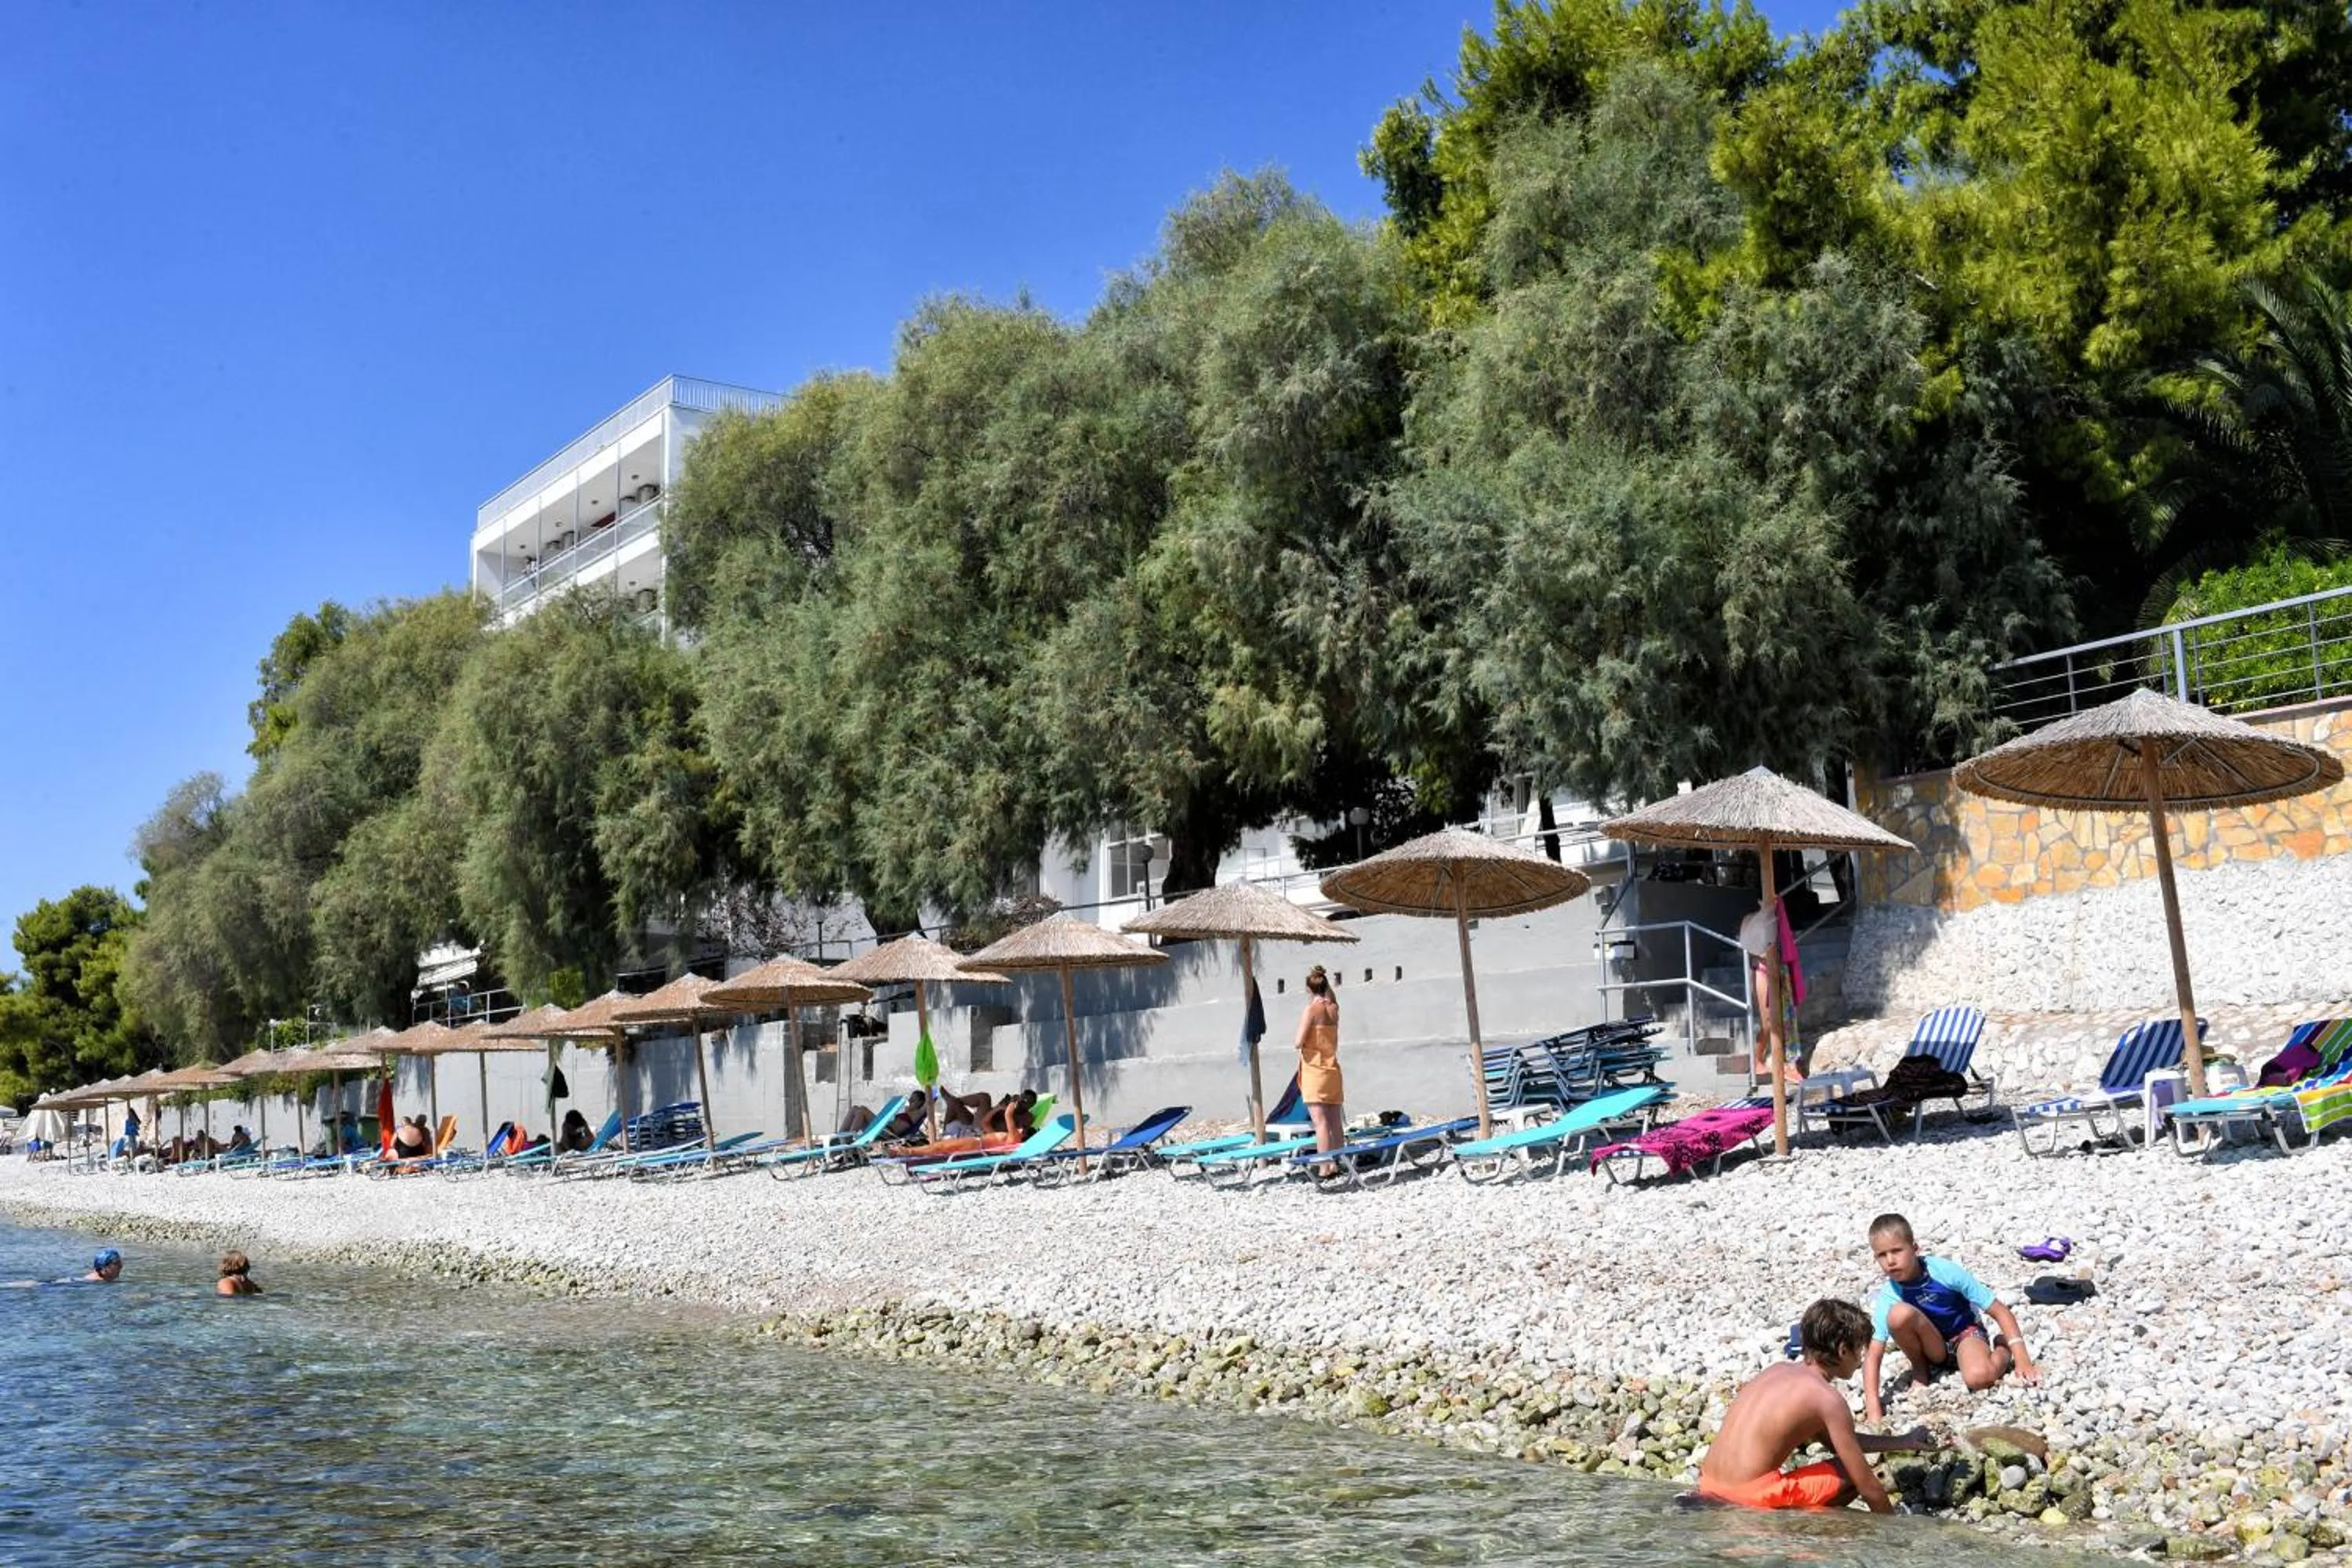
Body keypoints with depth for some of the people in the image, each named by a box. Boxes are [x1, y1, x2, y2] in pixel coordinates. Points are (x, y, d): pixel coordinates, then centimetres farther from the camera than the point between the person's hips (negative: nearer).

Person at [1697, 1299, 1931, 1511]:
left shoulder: (1779, 1370, 17)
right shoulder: (1828, 1399, -6)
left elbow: (1835, 1441, 30)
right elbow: (1868, 1487, -2)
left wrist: (1902, 1442, 33)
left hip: (1709, 1487, 8)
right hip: (1749, 1497, -8)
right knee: (1853, 1474, 9)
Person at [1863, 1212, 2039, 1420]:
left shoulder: (1946, 1271, -25)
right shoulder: (1887, 1297, -21)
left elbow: (1999, 1311, -17)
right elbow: (1873, 1356, -23)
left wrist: (2022, 1359, -25)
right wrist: (1874, 1411, -35)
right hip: (1931, 1349, 1)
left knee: (1979, 1377, -36)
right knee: (1899, 1314, -32)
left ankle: (2002, 1348, 0)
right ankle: (1919, 1368, -4)